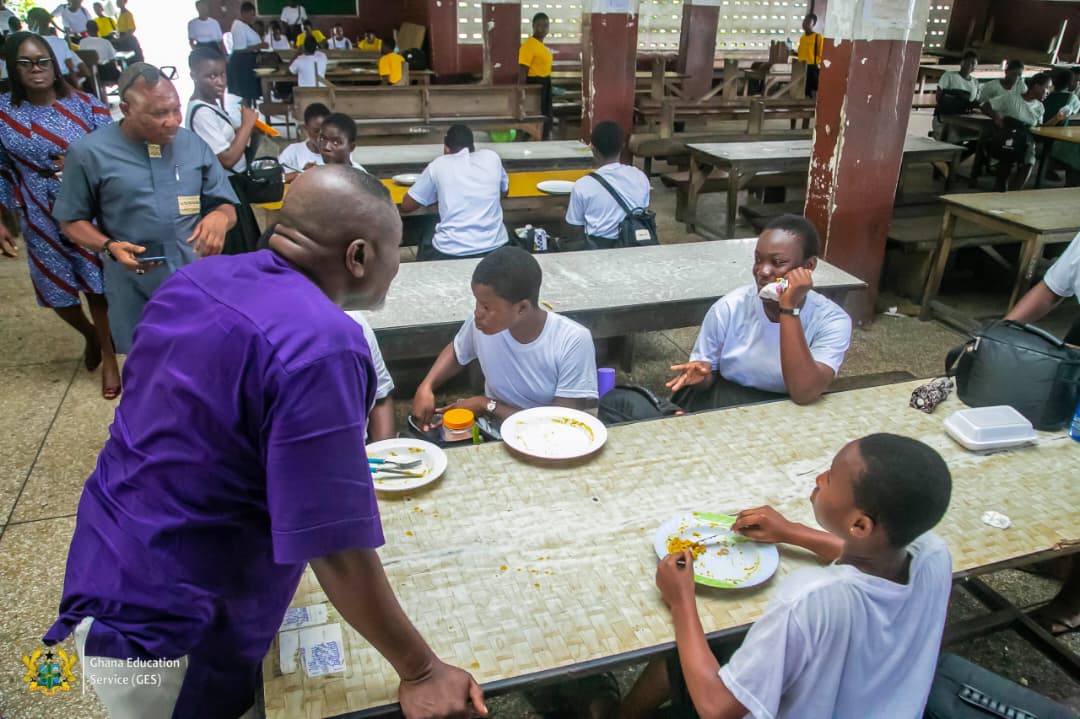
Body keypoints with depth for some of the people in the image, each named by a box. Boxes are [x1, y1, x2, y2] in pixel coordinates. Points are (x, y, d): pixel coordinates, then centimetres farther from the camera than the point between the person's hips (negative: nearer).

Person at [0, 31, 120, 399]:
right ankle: (90, 334, 43)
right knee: (56, 291, 12)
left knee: (97, 285, 5)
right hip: (41, 220, 2)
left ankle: (109, 356, 23)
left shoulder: (85, 105, -8)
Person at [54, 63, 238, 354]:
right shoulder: (88, 152, -6)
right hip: (135, 291, -2)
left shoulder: (194, 144, 3)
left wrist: (220, 217, -17)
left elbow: (226, 206, 8)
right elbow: (71, 221, 2)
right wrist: (110, 247, -17)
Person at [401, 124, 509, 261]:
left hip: (451, 253, -1)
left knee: (426, 245, 31)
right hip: (494, 248, 2)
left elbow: (406, 206, 11)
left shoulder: (439, 164, 3)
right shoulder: (492, 157, 8)